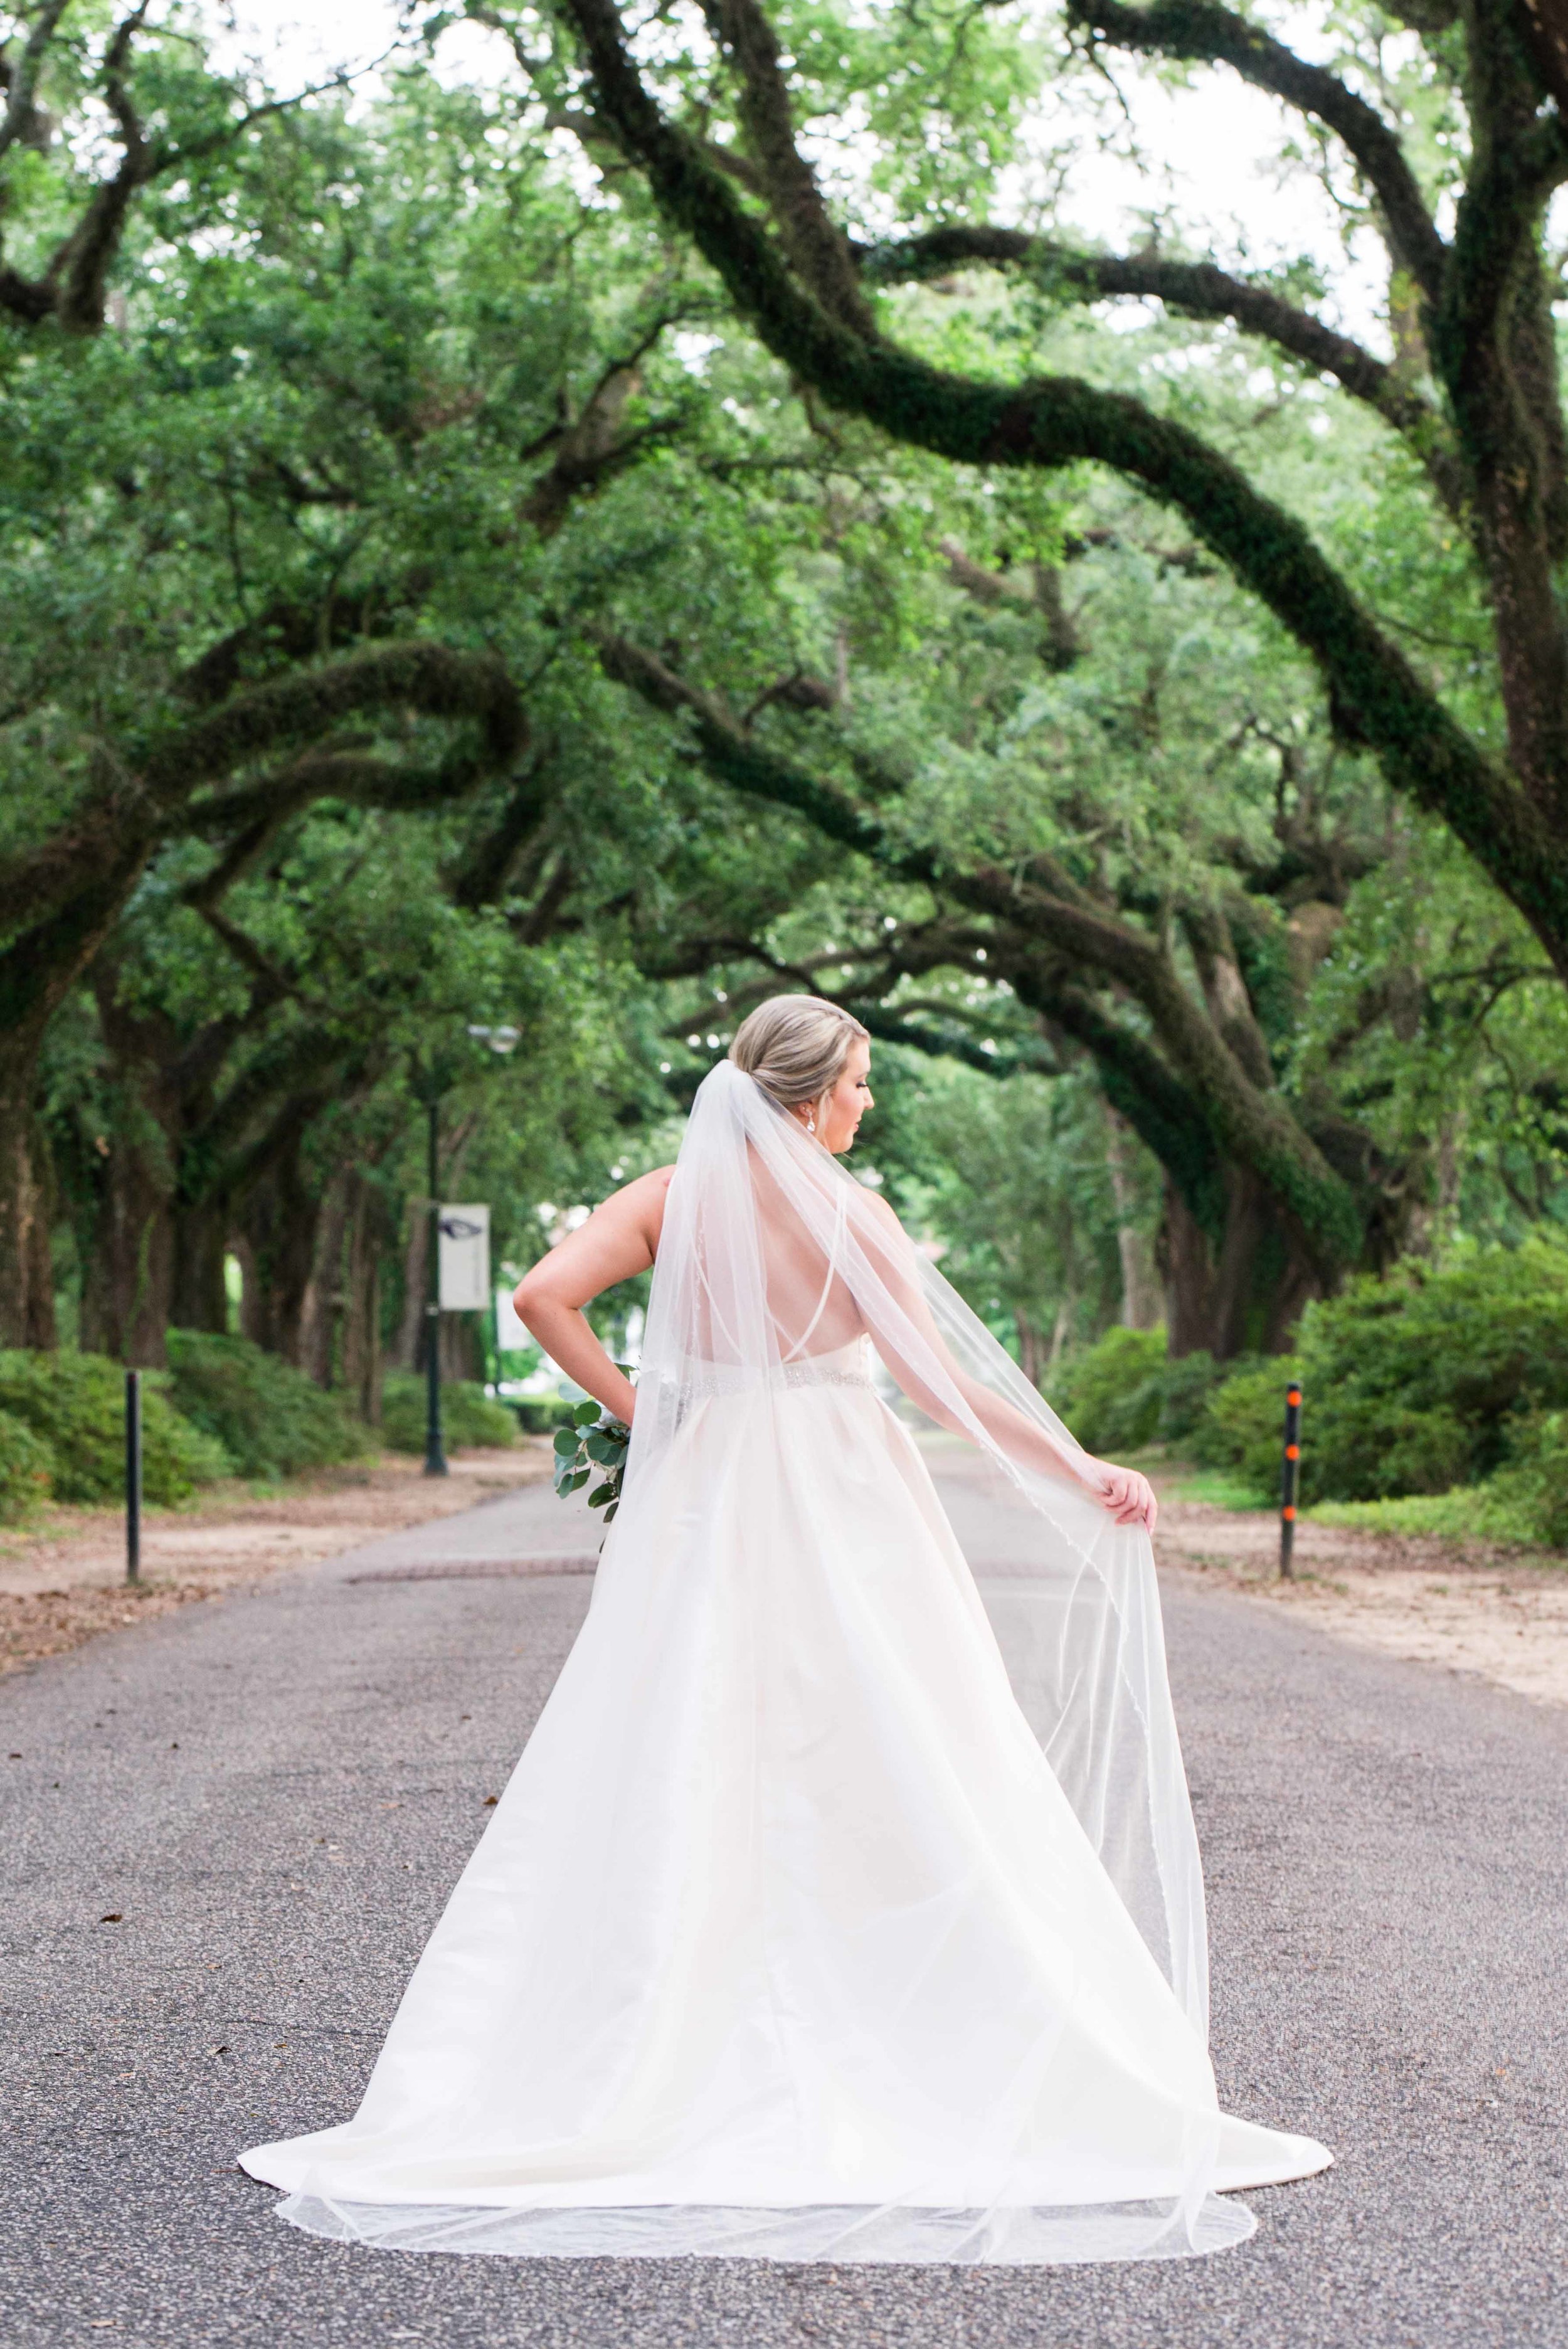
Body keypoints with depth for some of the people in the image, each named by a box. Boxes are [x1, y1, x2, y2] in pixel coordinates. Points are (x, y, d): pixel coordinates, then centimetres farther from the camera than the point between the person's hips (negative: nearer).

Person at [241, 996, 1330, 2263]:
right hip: (843, 1508, -4)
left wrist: (636, 1409, 1)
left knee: (686, 1778, 6)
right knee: (907, 1779, 3)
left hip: (703, 1505, 4)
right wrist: (1083, 1472, -8)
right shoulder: (847, 1210, -7)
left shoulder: (675, 1196, 3)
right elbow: (940, 1381, -12)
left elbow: (545, 1294, -6)